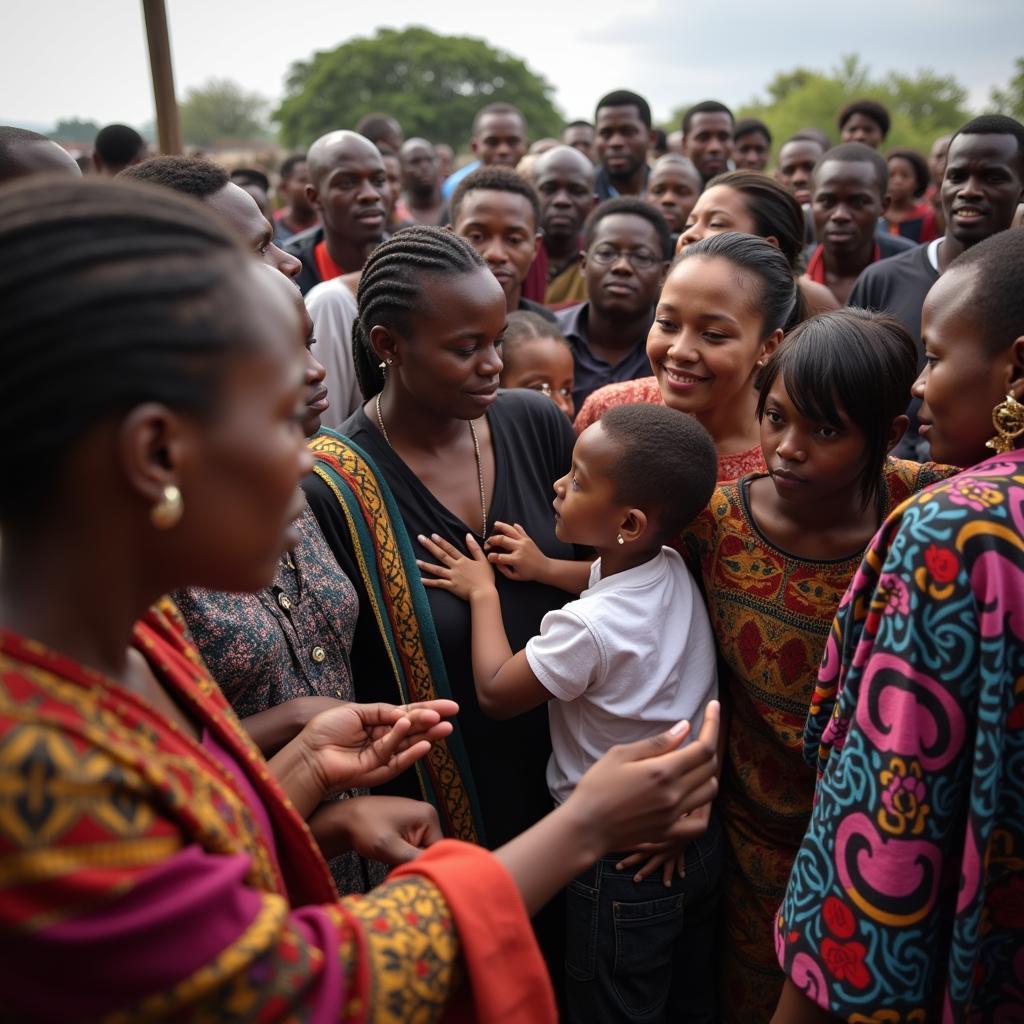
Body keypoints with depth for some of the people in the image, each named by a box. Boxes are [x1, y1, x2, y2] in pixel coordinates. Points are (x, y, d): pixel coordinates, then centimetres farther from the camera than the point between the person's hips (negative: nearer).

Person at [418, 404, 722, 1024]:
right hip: (694, 838, 7)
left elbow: (496, 693, -18)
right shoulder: (677, 572, -12)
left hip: (626, 862, -7)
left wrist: (482, 592, -8)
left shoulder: (588, 627, -32)